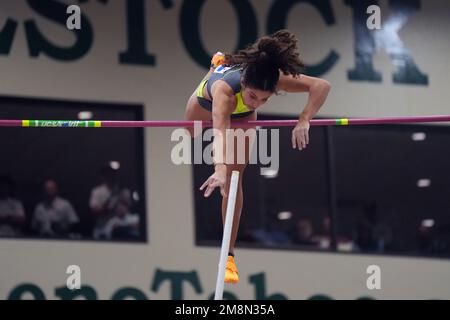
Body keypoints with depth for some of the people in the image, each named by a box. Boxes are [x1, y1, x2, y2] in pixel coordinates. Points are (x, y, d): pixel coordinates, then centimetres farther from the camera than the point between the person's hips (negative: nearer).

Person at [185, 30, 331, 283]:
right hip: (206, 104, -1)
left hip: (242, 118, 1)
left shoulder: (274, 79, -44)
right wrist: (220, 168, -84)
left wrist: (304, 120, -56)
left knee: (234, 179, -9)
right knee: (191, 134, 35)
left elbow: (322, 86, -43)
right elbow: (220, 130, -67)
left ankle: (229, 254, 1)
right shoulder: (223, 87, -53)